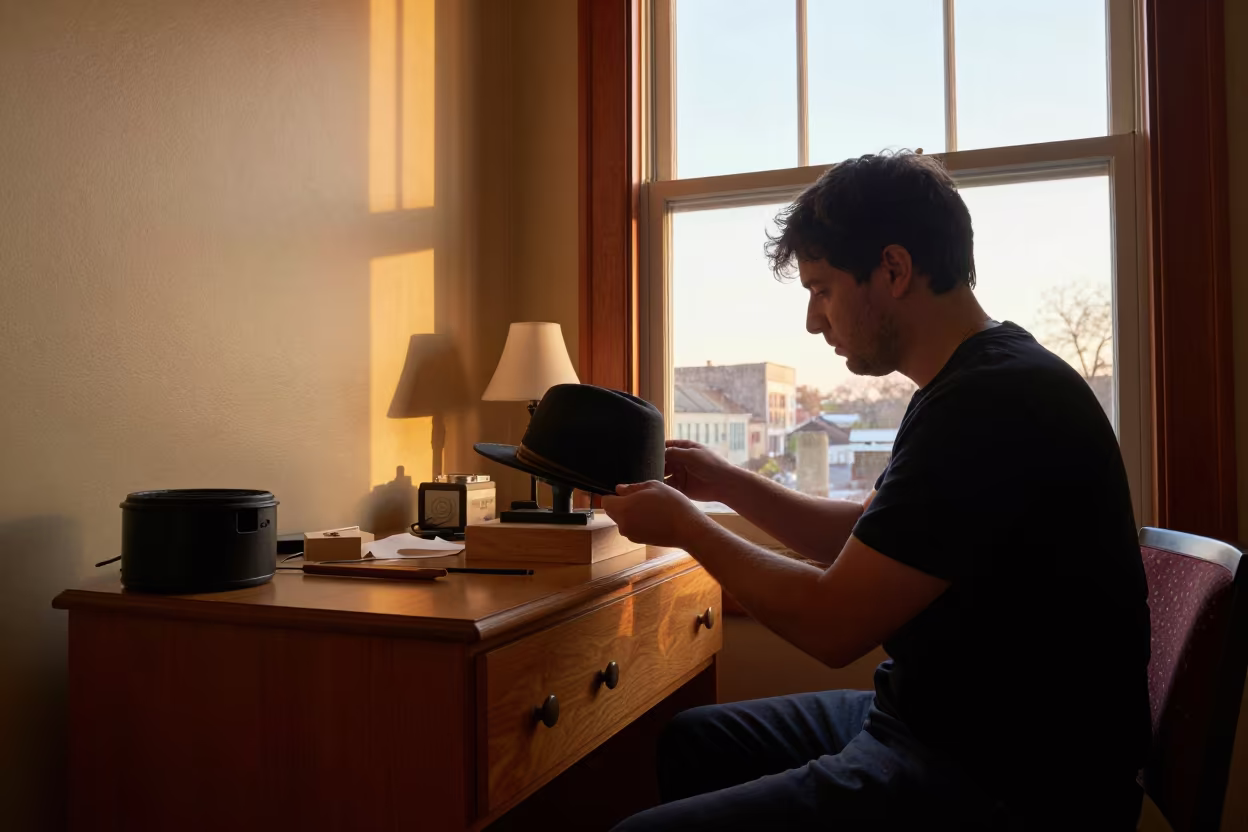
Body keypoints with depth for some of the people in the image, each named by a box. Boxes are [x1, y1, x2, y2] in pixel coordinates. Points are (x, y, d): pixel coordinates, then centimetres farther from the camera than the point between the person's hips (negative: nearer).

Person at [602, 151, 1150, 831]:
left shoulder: (990, 404, -24)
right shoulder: (983, 380, 11)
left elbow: (832, 625, -21)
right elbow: (861, 539, 19)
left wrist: (686, 526, -7)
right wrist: (728, 484, 11)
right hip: (940, 720, 10)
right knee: (687, 743, 17)